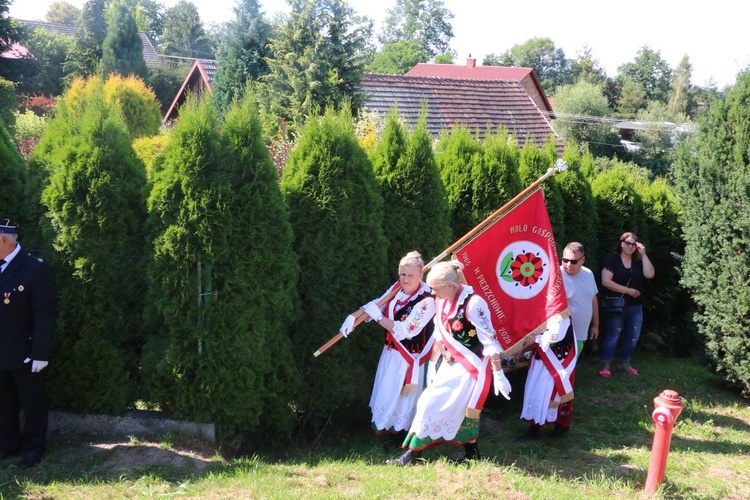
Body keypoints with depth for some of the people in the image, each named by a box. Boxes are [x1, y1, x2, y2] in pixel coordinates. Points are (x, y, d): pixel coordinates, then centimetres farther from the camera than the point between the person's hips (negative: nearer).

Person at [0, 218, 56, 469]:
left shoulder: (35, 268, -14)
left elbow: (44, 315, -15)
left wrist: (40, 353, -17)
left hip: (23, 353, -5)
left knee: (32, 403, 11)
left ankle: (33, 447, 26)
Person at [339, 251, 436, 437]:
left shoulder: (427, 301, -29)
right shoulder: (397, 287, -8)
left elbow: (405, 331, -30)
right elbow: (377, 304, 3)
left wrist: (377, 316, -25)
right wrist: (353, 317, -12)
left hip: (409, 357, -7)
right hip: (391, 350, 7)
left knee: (398, 390, 12)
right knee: (385, 385, 24)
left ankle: (397, 424, 39)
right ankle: (381, 420, 48)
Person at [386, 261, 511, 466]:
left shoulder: (473, 303, -22)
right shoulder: (442, 301, 3)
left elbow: (490, 341, -20)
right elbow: (439, 336, 14)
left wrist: (499, 375, -19)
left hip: (470, 368, -8)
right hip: (450, 366, 8)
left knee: (434, 406, -5)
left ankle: (413, 453, 7)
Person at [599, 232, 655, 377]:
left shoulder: (638, 261, 7)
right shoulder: (612, 259, -9)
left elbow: (649, 275, -9)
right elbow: (606, 281, -17)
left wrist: (643, 254, -12)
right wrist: (628, 290, -16)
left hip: (635, 306, 5)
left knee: (633, 336, 12)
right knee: (612, 336, 1)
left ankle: (625, 363, 29)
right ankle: (605, 366, 11)